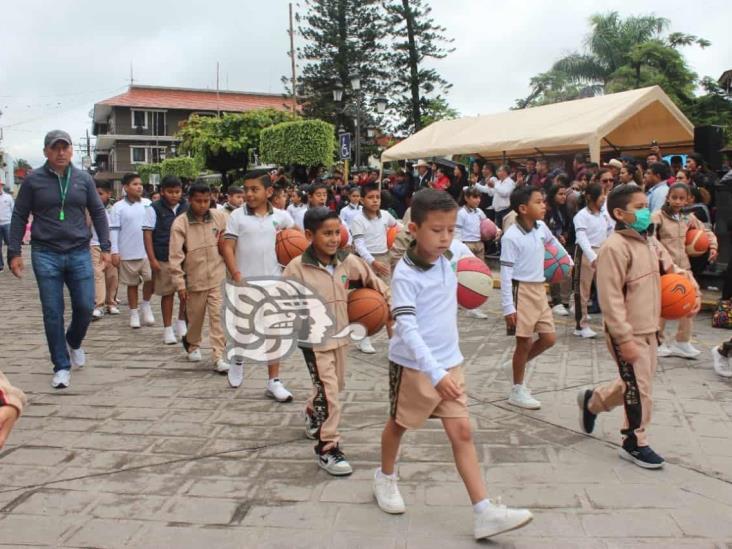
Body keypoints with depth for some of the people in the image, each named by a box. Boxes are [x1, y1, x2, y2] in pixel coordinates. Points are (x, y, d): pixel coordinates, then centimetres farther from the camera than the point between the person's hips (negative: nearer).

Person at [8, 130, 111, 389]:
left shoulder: (84, 179, 6)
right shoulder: (33, 180, 1)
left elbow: (98, 213, 10)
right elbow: (19, 217, 4)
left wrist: (105, 246, 2)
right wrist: (14, 252, -2)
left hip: (79, 253, 2)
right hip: (46, 255, -1)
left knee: (85, 307, 1)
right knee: (52, 312, 1)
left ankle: (74, 343, 33)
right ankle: (61, 366, 11)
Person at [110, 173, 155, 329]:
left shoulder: (148, 204, 5)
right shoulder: (118, 207, -3)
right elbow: (114, 230, -3)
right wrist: (115, 252, -8)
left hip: (148, 251, 2)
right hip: (128, 253, -1)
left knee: (151, 279, -10)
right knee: (132, 284, 9)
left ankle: (146, 305, 15)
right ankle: (134, 313, 23)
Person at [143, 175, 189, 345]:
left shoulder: (187, 208, 6)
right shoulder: (154, 209, -2)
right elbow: (147, 234, -4)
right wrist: (152, 259, -9)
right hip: (164, 259, -3)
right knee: (167, 293, 5)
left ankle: (182, 323, 25)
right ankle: (168, 328, 16)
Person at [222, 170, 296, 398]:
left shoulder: (281, 216, 1)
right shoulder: (237, 216, -4)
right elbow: (228, 248, -7)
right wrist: (237, 276, -17)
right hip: (245, 282, -1)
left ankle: (274, 381, 9)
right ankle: (238, 360, 43)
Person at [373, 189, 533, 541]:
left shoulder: (450, 253, -2)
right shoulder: (405, 275, -23)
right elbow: (407, 330, -30)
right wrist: (435, 374, -38)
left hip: (450, 361, 5)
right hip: (413, 365, -5)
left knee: (462, 432, 0)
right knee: (399, 424, 17)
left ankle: (484, 512, -3)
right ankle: (386, 478, 44)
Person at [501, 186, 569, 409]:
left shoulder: (541, 227, 3)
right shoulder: (511, 237, -17)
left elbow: (554, 243, 27)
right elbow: (506, 273, -17)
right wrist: (508, 307, -19)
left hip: (539, 290, 7)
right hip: (522, 291, -7)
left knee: (549, 338, 7)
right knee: (525, 341, 0)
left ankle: (520, 365, 31)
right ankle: (517, 390, 15)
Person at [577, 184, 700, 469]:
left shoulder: (650, 241, 7)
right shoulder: (614, 247, -19)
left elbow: (671, 269, 23)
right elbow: (611, 299, -22)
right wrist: (624, 339, -23)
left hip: (648, 330, 9)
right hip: (628, 334, -9)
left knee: (634, 384, 20)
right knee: (640, 388, 1)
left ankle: (592, 400, 43)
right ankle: (636, 443, 19)